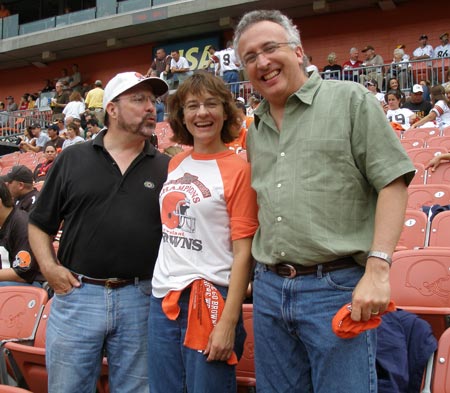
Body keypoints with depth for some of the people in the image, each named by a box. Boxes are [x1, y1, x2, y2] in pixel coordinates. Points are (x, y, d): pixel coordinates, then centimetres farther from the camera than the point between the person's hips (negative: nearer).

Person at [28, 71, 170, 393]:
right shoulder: (72, 159, 5)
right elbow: (40, 225, 10)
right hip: (77, 295, 0)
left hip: (140, 300, 1)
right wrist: (49, 267, -4)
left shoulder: (167, 168, 6)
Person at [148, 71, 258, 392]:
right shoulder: (174, 165, 10)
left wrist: (228, 322, -16)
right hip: (163, 298, 6)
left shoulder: (238, 169, -7)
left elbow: (243, 252, -11)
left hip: (210, 298, -6)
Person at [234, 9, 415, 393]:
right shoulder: (255, 132, 16)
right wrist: (264, 278, 12)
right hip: (269, 289, 6)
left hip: (338, 288, -5)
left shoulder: (351, 100, -1)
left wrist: (378, 268, -16)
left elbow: (393, 182, -7)